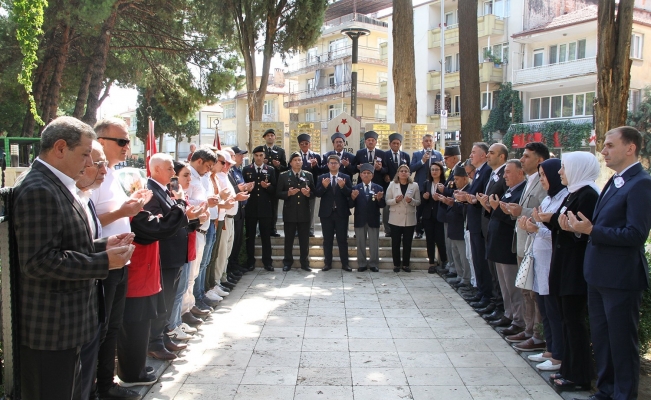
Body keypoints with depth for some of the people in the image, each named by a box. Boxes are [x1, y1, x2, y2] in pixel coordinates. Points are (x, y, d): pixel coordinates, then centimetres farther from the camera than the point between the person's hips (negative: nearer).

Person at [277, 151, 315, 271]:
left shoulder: (308, 175, 8)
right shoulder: (283, 176, 3)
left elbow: (314, 193, 7)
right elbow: (278, 193, 0)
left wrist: (308, 193, -15)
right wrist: (288, 193, -18)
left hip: (304, 212, 1)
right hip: (289, 212, -1)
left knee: (304, 239, 5)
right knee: (289, 239, 7)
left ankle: (305, 263, 15)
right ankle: (287, 263, 17)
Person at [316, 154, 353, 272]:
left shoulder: (345, 177, 2)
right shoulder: (322, 178, 5)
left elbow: (350, 194, -7)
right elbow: (317, 194, -4)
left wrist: (343, 186, -23)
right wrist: (323, 186, -21)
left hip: (341, 212, -1)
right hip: (326, 213, 1)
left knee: (342, 239, 3)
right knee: (327, 239, 7)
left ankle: (345, 263, 10)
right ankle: (328, 263, 15)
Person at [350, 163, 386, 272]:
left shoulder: (378, 188, 1)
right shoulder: (355, 188, 2)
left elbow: (382, 206, -4)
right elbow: (351, 205, -5)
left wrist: (379, 199, -24)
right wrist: (353, 197, -24)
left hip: (373, 220, 0)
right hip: (360, 220, 1)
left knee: (374, 244, 8)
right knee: (360, 243, 10)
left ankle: (374, 264, 19)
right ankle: (362, 264, 21)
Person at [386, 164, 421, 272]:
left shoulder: (414, 185, 2)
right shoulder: (392, 185, 2)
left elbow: (418, 202, 3)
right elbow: (387, 201, 0)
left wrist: (411, 201, -17)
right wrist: (395, 200, -19)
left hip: (409, 219, 1)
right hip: (396, 219, 0)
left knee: (407, 243, 6)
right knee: (395, 243, 3)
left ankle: (406, 264, 18)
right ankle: (396, 264, 15)